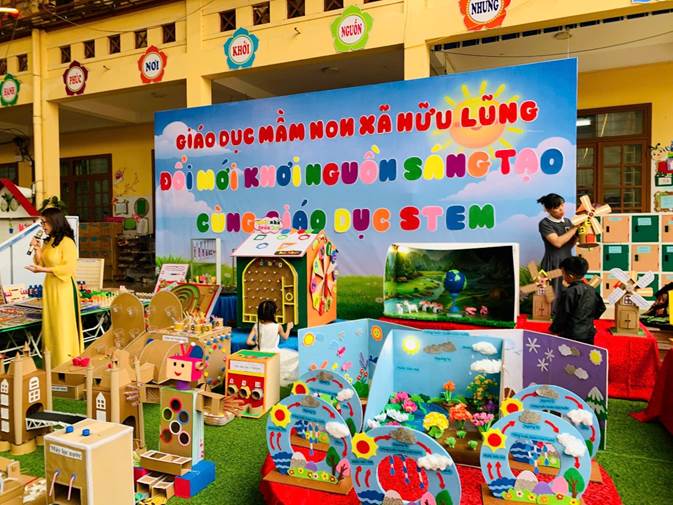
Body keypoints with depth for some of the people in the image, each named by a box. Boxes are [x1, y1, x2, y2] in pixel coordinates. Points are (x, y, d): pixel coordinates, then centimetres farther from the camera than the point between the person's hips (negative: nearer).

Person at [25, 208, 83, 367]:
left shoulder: (67, 242, -13)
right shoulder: (48, 242, 12)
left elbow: (68, 268, -17)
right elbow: (42, 264, 15)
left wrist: (43, 270, -17)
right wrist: (37, 250, 1)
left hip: (64, 288, -8)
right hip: (49, 286, 8)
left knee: (64, 327, -1)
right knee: (51, 326, 10)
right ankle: (55, 364, 19)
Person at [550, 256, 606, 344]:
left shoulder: (568, 292, -18)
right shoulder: (591, 290, 5)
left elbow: (561, 316, -14)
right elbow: (601, 308, 16)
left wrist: (554, 329, -1)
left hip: (571, 337, -7)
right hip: (589, 334, 7)